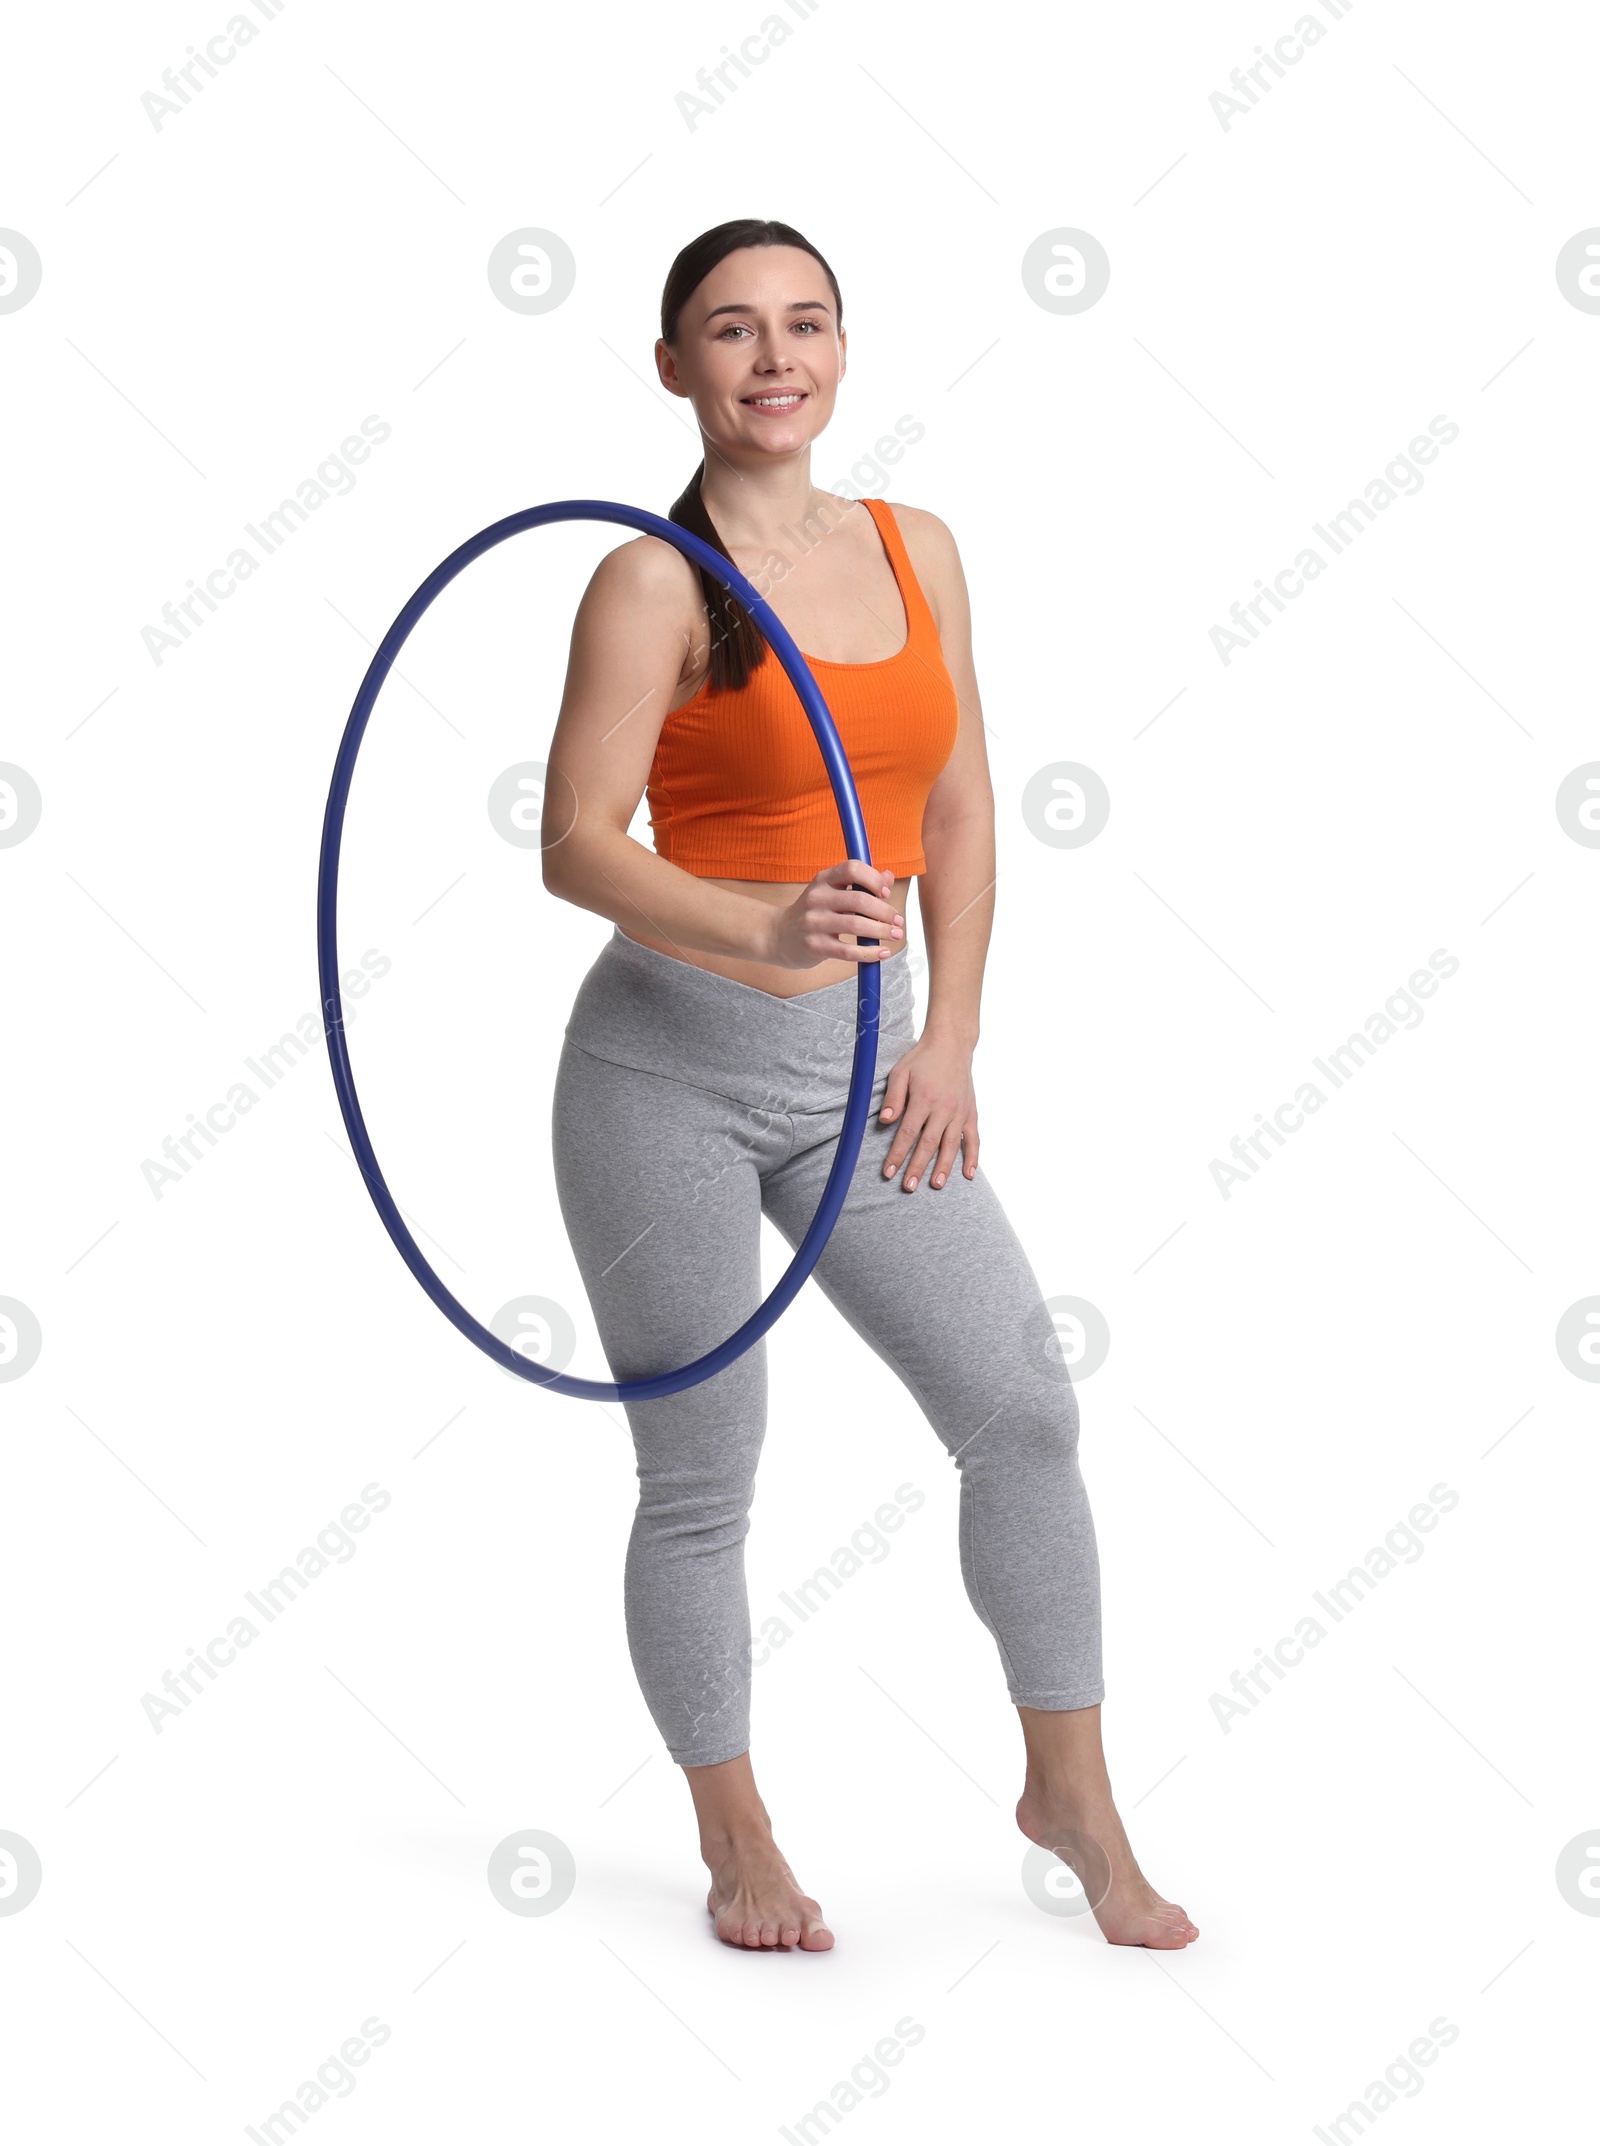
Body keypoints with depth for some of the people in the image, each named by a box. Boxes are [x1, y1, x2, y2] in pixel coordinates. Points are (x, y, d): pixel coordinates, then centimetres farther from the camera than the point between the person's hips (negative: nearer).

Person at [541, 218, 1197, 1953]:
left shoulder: (917, 551, 8)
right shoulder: (656, 583, -9)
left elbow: (959, 813, 12)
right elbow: (577, 846, -16)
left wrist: (949, 1040, 4)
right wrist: (763, 932, -32)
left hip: (854, 1071, 5)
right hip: (670, 1063, -5)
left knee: (1021, 1409, -1)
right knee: (702, 1476, 4)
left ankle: (1071, 1796, 17)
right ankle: (736, 1845, 22)